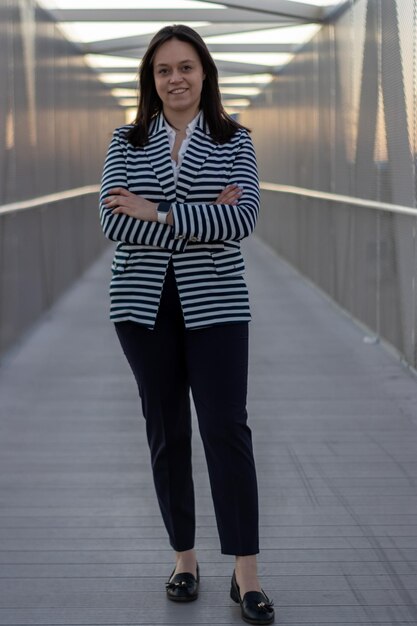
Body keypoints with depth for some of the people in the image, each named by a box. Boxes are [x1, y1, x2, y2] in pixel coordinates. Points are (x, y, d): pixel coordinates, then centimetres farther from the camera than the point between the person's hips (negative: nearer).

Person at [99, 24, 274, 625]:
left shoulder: (233, 140, 2)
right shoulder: (127, 142, 5)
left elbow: (243, 218, -13)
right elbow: (114, 221, -9)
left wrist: (155, 212, -16)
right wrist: (203, 222, -15)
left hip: (214, 303, -2)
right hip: (145, 303, 2)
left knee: (227, 428, -7)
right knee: (166, 430, 8)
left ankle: (246, 574, -4)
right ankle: (184, 558, 20)